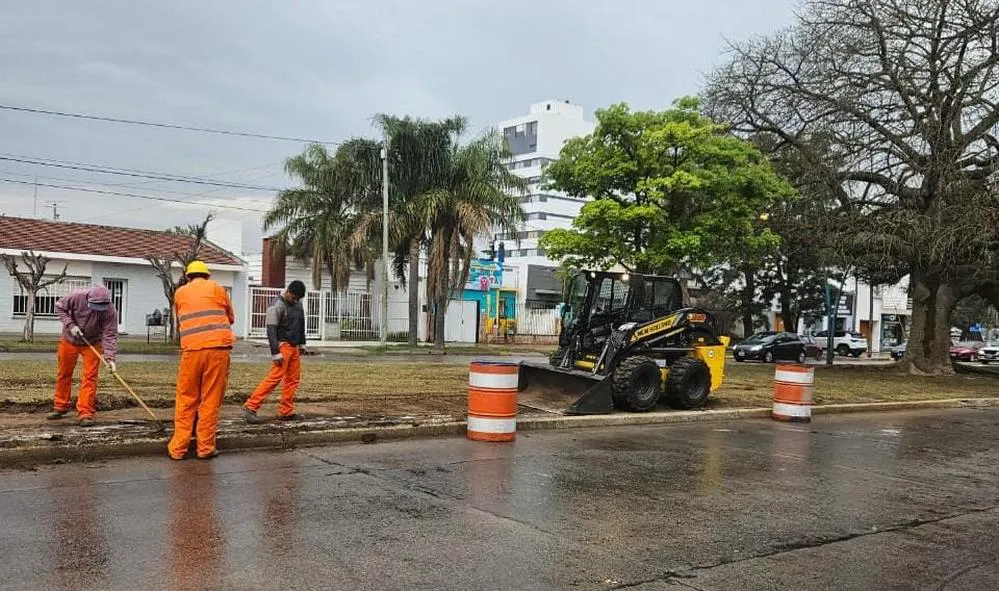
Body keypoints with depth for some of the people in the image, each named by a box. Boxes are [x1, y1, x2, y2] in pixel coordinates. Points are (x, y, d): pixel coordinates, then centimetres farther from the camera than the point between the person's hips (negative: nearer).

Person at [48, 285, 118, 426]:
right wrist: (70, 325, -21)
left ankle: (86, 413, -6)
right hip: (70, 340, 1)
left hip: (92, 344, -1)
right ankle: (60, 407, 30)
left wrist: (110, 358, -36)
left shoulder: (110, 312, -27)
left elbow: (110, 335, -26)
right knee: (64, 374, 12)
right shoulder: (77, 297, -27)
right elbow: (59, 307, -9)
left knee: (90, 377, -9)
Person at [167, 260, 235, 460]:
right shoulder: (218, 289, 13)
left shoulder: (180, 293, 15)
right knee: (211, 401, 3)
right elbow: (231, 318, 22)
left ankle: (178, 448, 10)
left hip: (191, 349, 1)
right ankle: (206, 447, 6)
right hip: (219, 348, -1)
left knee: (186, 400, 9)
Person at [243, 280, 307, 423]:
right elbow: (271, 330, -17)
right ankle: (250, 407, -13)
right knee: (274, 378, -15)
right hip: (283, 346, -8)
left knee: (293, 379, 5)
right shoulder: (277, 306, -12)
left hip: (294, 347, 8)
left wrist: (301, 344, 21)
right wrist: (275, 352, -21)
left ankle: (285, 412, 10)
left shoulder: (298, 304, 13)